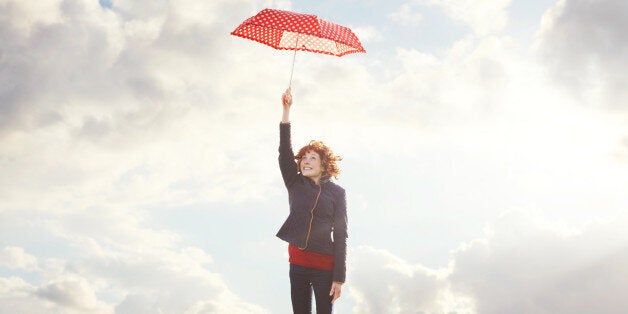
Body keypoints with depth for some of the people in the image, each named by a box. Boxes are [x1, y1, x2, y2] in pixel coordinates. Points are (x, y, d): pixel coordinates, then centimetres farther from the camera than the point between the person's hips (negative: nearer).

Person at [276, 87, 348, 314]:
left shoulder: (337, 192, 0)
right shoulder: (295, 184, 7)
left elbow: (341, 235, -3)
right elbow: (284, 150, -5)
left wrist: (339, 278, -9)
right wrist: (286, 110, -13)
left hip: (324, 264, -3)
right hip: (297, 261, 3)